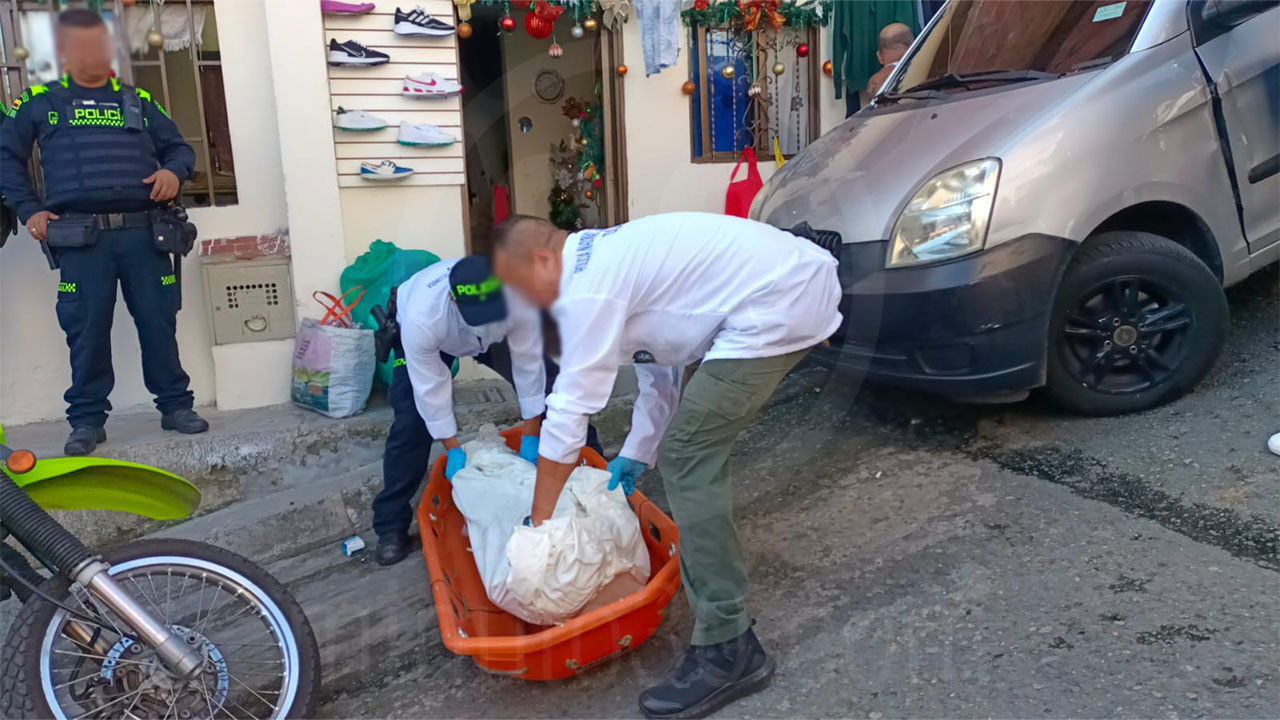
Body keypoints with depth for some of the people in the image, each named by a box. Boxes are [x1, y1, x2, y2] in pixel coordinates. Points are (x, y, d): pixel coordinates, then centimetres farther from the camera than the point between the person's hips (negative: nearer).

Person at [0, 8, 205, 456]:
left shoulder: (138, 101, 17)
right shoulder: (40, 102, 12)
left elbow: (179, 148, 20)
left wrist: (173, 171, -3)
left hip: (143, 233, 2)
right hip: (81, 239, -1)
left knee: (158, 322, 3)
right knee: (87, 330, 0)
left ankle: (175, 405, 15)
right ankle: (87, 418, 10)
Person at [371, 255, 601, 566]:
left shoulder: (518, 297, -40)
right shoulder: (422, 318, -45)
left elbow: (528, 365, -28)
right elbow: (430, 388, -31)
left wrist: (530, 437, -21)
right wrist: (453, 450, -22)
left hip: (494, 336, 3)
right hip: (428, 337, -2)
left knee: (550, 386, -5)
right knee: (410, 424, -18)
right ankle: (391, 526, -3)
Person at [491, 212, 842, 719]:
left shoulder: (587, 289, -12)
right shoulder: (608, 258, 18)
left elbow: (569, 411, -10)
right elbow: (659, 368, 26)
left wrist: (537, 519, 1)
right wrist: (637, 453, 31)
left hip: (779, 304, -11)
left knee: (685, 459, -12)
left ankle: (728, 651, -9)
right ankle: (712, 556, 44)